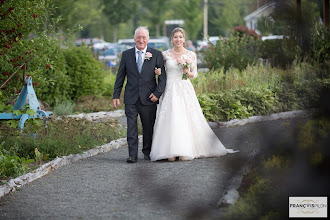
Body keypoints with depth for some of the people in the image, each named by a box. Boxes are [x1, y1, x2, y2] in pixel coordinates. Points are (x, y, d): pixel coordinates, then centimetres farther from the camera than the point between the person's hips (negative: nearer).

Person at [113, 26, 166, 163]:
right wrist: (116, 95, 4)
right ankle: (132, 155, -4)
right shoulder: (126, 54, 7)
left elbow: (162, 77, 1)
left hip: (148, 98, 0)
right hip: (131, 98, 1)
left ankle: (148, 152, 25)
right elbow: (120, 76, 9)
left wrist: (157, 93, -11)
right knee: (131, 126, -5)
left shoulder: (156, 55, 3)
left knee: (148, 126, 9)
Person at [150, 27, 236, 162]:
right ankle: (171, 152, -8)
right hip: (170, 90, 0)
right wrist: (158, 72, -7)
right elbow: (161, 70, 16)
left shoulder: (191, 55, 6)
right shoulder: (166, 54, 5)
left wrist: (188, 72, -10)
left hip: (185, 90, 0)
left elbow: (194, 75, 11)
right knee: (170, 119, -9)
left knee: (186, 119, -6)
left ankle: (185, 152, -2)